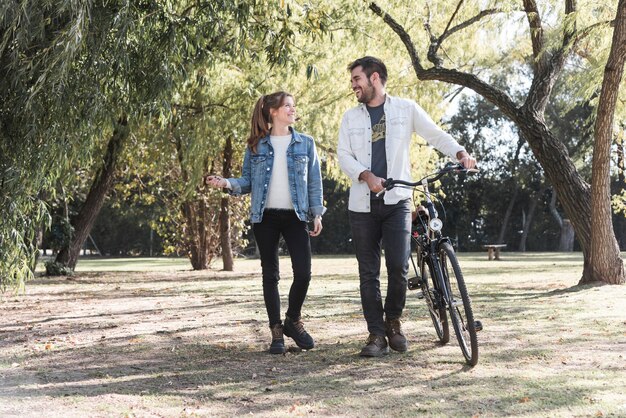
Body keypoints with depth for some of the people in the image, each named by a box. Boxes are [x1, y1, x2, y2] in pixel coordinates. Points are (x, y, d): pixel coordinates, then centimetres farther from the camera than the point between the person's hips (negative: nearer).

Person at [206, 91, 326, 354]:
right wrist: (227, 183, -12)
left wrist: (317, 214, 1)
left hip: (295, 217, 0)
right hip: (265, 217, 0)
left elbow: (314, 182, 8)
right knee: (270, 275, 4)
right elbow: (248, 181, 7)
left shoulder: (305, 143, 7)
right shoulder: (256, 146, 6)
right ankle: (276, 330, 14)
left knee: (303, 273, -9)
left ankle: (293, 320, 15)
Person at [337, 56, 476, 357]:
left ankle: (393, 321, 13)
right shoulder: (351, 117, 12)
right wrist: (367, 176, -15)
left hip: (397, 200, -2)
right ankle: (377, 335, 8)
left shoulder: (405, 108, 6)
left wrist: (460, 153, -16)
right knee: (369, 273, 2)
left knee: (399, 267, -12)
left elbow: (435, 135, 2)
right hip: (362, 203, 3)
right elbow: (343, 155, 3)